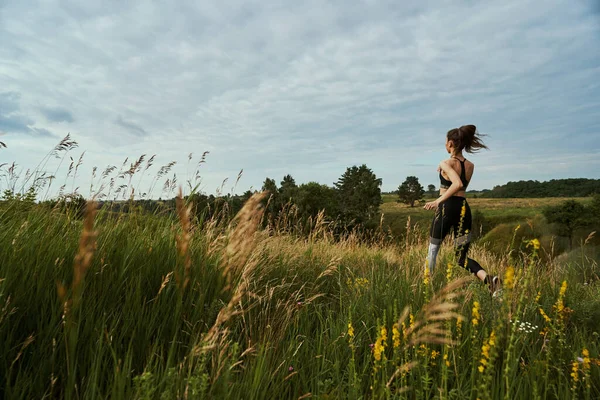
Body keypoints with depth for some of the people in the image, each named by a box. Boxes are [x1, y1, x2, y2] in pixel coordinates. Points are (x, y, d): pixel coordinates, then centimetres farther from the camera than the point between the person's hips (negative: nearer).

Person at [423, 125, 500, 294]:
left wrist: (438, 201, -21)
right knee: (462, 257, 9)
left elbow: (457, 184, -27)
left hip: (447, 207, -6)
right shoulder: (470, 166, 10)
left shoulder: (447, 163, -10)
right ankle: (489, 279, -16)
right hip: (464, 208, 6)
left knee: (433, 248, 16)